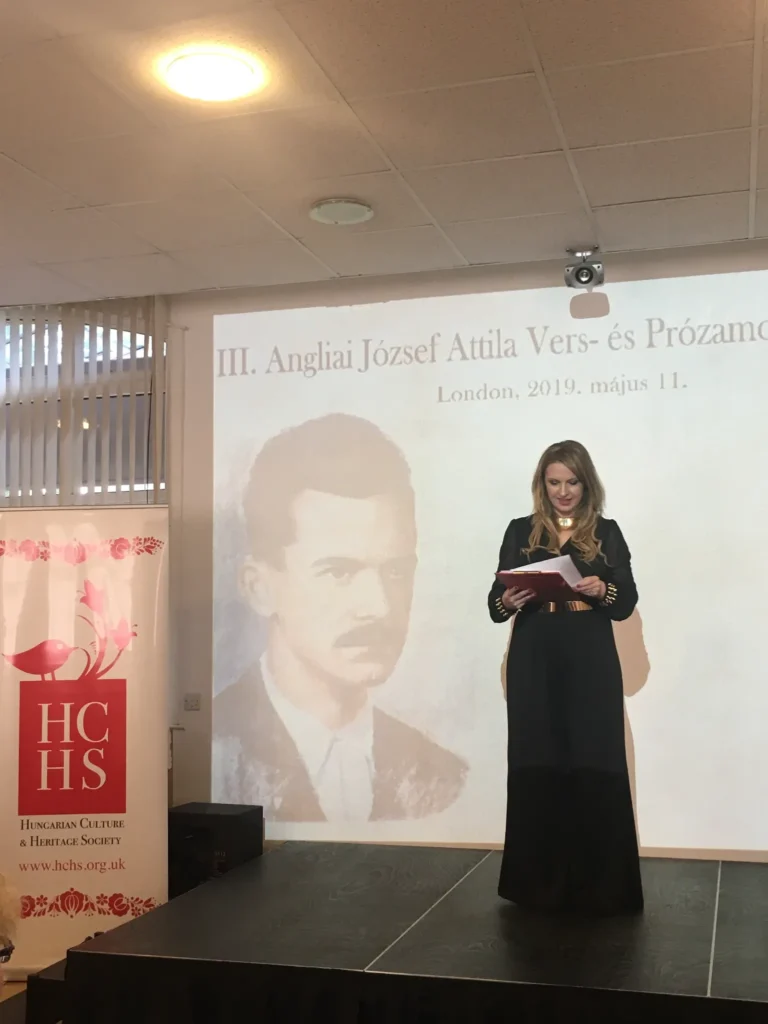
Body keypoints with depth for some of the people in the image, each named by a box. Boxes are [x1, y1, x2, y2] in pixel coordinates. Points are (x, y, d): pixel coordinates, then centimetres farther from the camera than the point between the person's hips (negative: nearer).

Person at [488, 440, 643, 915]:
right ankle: (541, 882, 11)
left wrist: (603, 590, -18)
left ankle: (598, 886, 7)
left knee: (595, 770, -3)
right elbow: (495, 603, 6)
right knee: (536, 770, 0)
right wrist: (508, 600, -16)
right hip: (534, 667, 1)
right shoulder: (521, 532, 8)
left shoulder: (607, 533, 7)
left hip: (591, 668, -1)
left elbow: (627, 604, 3)